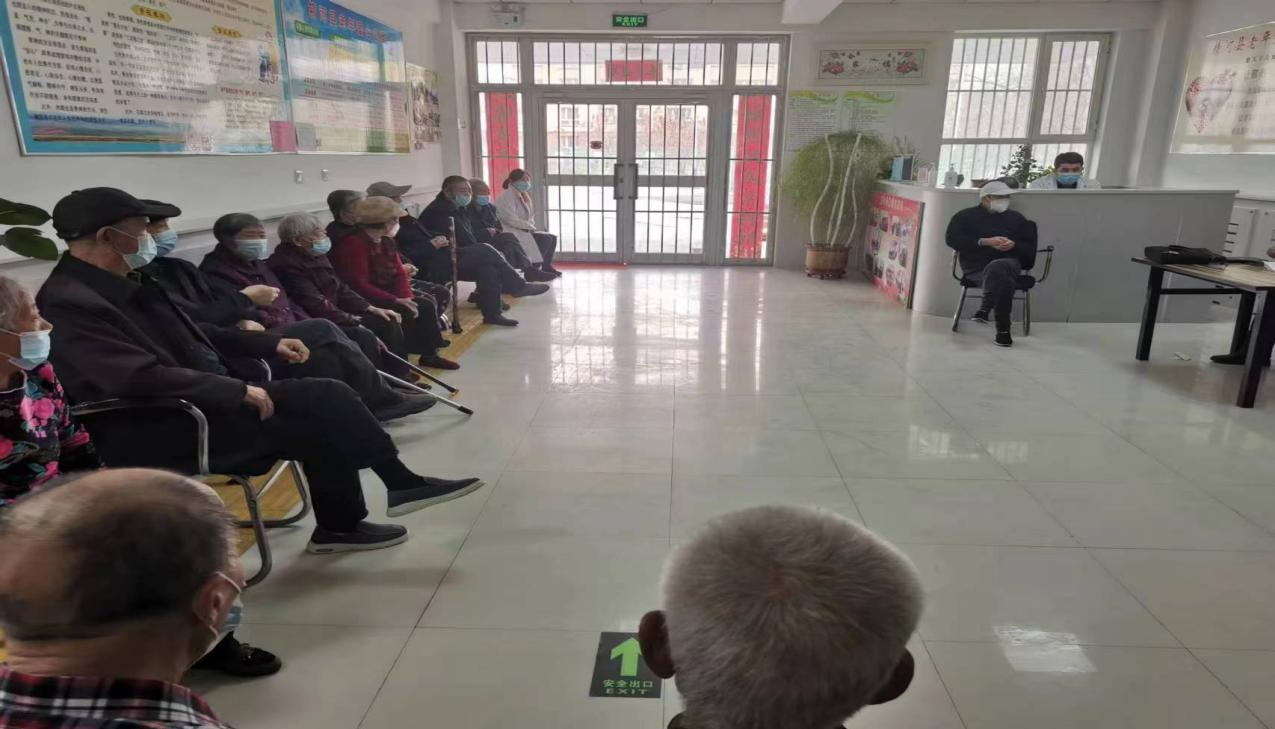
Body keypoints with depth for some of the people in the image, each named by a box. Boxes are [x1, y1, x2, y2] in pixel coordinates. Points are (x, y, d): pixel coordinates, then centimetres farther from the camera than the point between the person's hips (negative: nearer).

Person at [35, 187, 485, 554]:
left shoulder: (123, 285, 12)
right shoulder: (70, 305, -19)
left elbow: (190, 336, 21)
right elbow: (144, 379, -29)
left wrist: (269, 344, 13)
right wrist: (239, 392, -24)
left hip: (202, 401, 9)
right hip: (162, 432, -9)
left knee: (326, 397, -3)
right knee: (315, 424, -14)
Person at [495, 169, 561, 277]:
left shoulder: (523, 196, 16)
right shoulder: (507, 196, -12)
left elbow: (529, 216, 23)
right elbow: (511, 220, -22)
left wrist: (531, 226, 0)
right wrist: (530, 226, -15)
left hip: (523, 230, 9)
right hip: (512, 233, -9)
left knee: (552, 238, 1)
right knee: (545, 239, -22)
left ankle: (546, 267, 6)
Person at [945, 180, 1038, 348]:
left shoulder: (1016, 218, 24)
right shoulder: (965, 216, 15)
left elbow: (1030, 247, 19)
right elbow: (953, 240, -3)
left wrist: (1014, 245, -6)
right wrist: (984, 242, -12)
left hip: (1009, 263, 2)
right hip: (976, 267, -2)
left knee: (996, 268, -38)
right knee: (1003, 280, -35)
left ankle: (985, 309, -37)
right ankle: (1003, 329, -36)